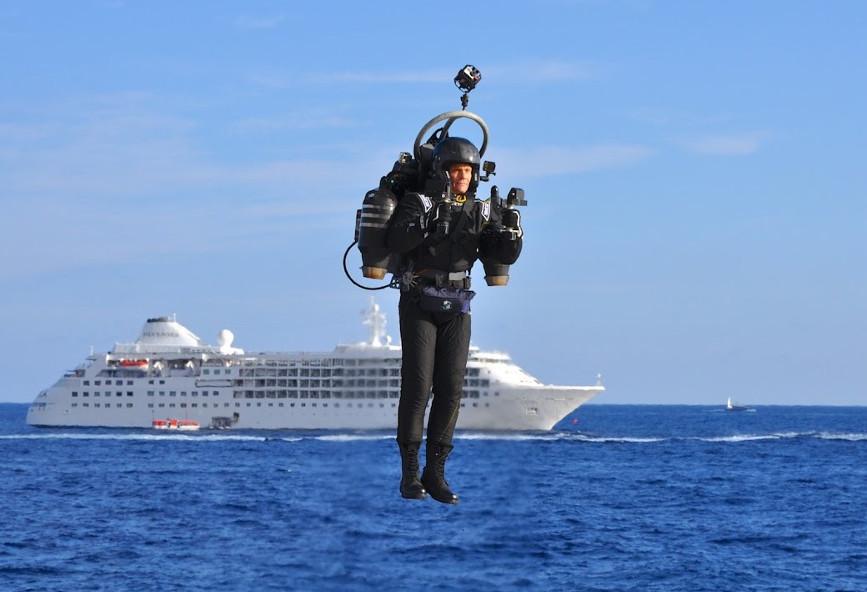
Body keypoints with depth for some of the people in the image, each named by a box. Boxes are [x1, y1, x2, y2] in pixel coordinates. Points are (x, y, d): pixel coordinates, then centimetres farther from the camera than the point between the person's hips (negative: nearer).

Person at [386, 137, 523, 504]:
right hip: (418, 305, -4)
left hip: (456, 308, 4)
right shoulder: (419, 203, -8)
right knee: (417, 386, -10)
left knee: (450, 389, -1)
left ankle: (435, 473, 4)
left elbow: (505, 255, -2)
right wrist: (430, 225, -36)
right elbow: (396, 241, -24)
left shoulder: (481, 212, 6)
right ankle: (409, 474, -4)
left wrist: (513, 229, -22)